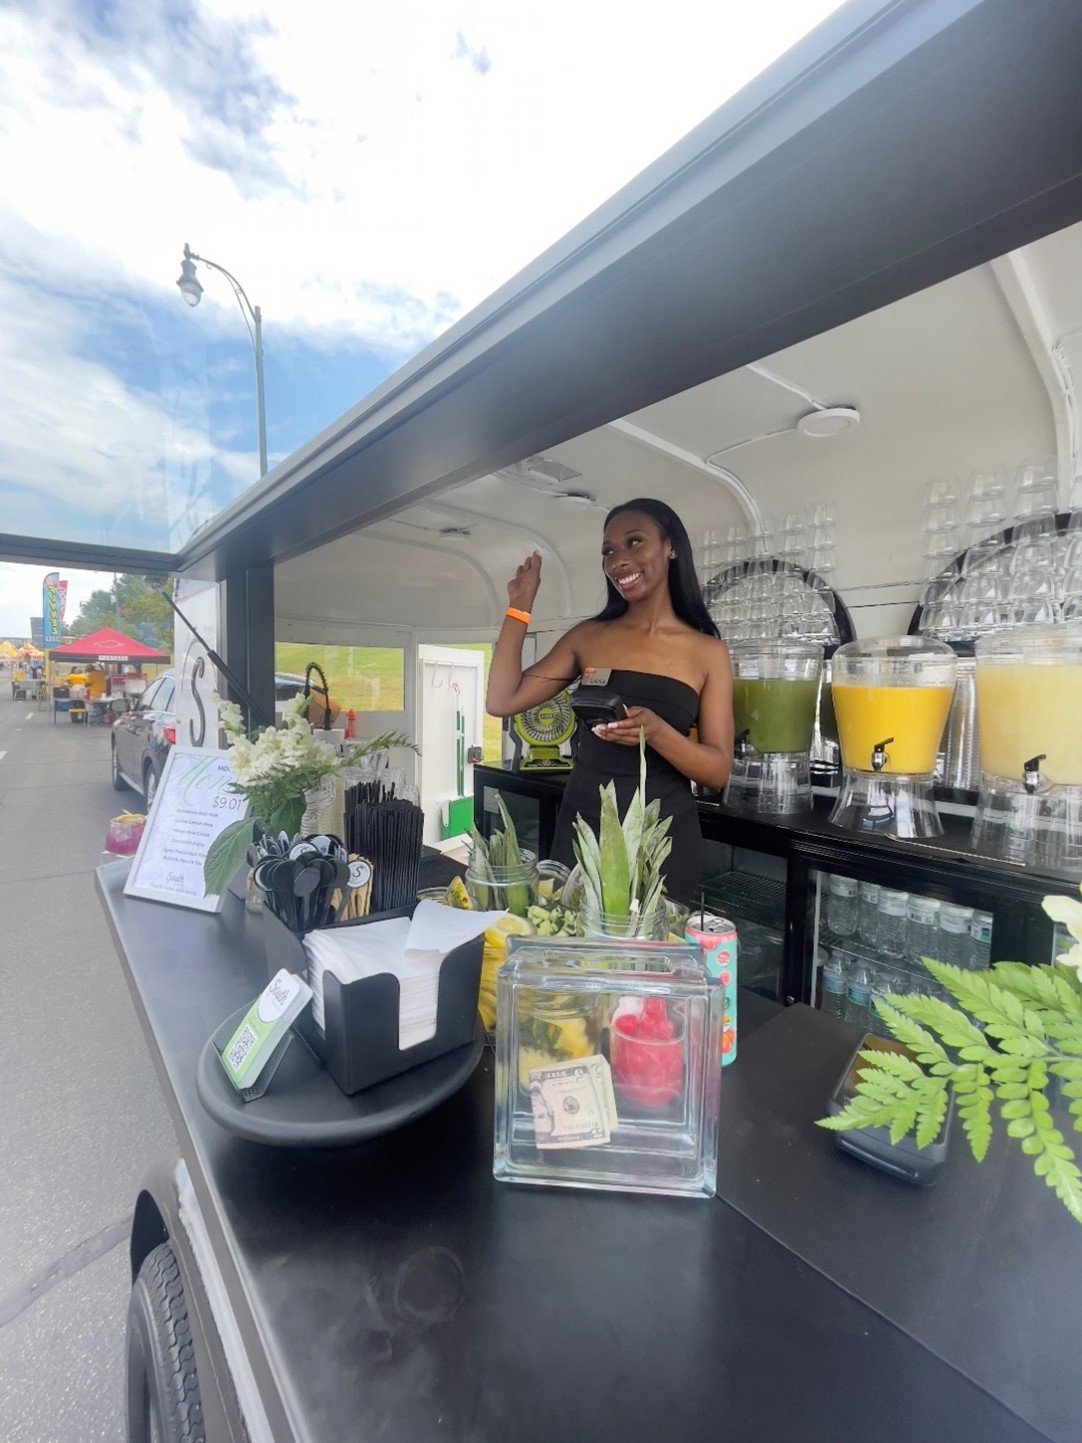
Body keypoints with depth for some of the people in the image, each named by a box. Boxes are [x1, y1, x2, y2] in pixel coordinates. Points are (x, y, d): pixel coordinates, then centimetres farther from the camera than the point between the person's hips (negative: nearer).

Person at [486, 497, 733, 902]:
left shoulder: (708, 652, -2)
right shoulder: (587, 637, 3)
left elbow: (718, 772, -5)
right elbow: (502, 701, -3)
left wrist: (656, 732, -24)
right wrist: (520, 607, -3)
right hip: (581, 829, 2)